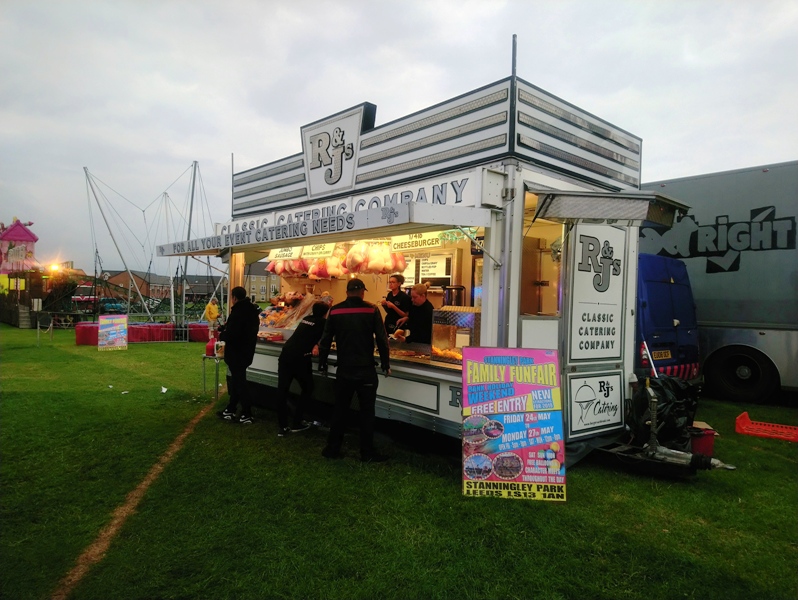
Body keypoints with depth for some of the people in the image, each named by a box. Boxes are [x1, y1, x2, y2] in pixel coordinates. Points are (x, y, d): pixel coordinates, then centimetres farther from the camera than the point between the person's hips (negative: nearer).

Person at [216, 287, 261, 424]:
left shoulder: (238, 312, -23)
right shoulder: (251, 310, 7)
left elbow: (231, 334, -28)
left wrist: (222, 335, -7)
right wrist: (225, 328, 14)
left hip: (237, 353, -9)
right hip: (246, 351, 9)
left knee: (239, 382, 0)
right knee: (236, 380, 18)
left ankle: (247, 414, 6)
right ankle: (230, 410, 28)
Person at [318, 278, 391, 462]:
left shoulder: (335, 311, 0)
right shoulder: (371, 310, -6)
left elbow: (326, 340, 4)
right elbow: (382, 339, -7)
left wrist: (322, 364, 15)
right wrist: (386, 364, 3)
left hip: (344, 369, 3)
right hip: (366, 370, -2)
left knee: (340, 409, 14)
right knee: (367, 411, 7)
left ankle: (332, 449, 22)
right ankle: (367, 453, 13)